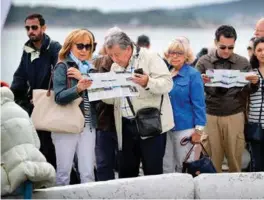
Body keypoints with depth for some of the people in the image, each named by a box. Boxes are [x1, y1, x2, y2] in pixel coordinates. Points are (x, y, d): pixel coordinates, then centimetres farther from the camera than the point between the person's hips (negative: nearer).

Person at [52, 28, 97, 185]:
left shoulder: (91, 69, 13)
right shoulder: (62, 67, -3)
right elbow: (59, 97, -14)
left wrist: (84, 78, -11)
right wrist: (78, 88, -31)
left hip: (88, 125, 4)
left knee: (88, 173, 3)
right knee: (64, 172, 0)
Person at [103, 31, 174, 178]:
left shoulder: (150, 58, -6)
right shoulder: (115, 67, 14)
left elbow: (167, 83, -15)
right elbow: (111, 99, 17)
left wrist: (148, 83, -32)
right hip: (126, 125, 6)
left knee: (153, 172, -3)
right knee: (126, 171, 9)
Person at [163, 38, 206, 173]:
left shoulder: (193, 75, -7)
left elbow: (198, 104, -10)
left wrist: (199, 129, -15)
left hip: (185, 127, -5)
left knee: (185, 168, 4)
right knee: (166, 167, 11)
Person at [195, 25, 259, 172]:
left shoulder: (243, 63, 3)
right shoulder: (204, 62, 2)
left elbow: (248, 91, 7)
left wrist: (254, 83, -15)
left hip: (235, 116, 0)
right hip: (210, 116, 0)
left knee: (235, 157, 5)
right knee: (213, 158, 3)